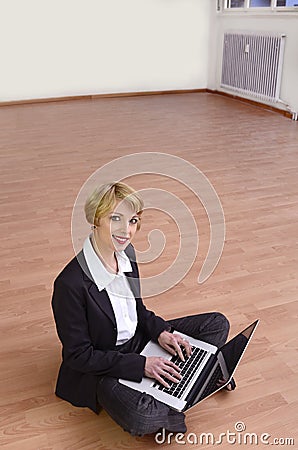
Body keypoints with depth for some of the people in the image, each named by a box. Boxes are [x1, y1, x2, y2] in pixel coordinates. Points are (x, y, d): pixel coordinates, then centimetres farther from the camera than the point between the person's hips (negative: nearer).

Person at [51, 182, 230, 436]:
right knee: (143, 418, -35)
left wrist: (160, 331, -9)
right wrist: (141, 365, -23)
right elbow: (78, 355, -21)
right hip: (100, 368, -6)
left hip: (139, 340, 7)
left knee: (218, 324, 4)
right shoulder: (71, 284, -29)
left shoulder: (126, 253, -6)